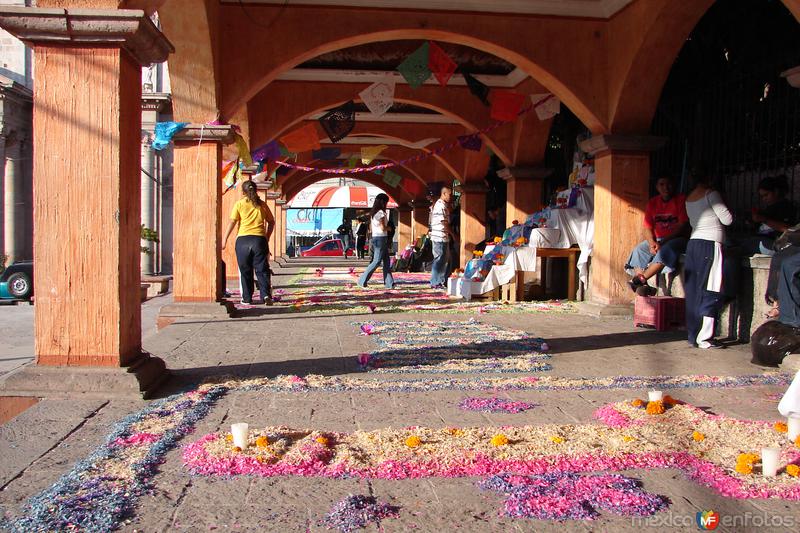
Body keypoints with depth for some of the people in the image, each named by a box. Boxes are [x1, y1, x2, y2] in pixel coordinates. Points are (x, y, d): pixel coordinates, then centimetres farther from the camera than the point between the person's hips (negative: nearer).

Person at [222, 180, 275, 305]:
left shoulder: (239, 204, 3)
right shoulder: (262, 204, 10)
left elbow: (232, 222, -3)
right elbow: (271, 222, 13)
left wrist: (225, 239, 0)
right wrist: (267, 237, 21)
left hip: (243, 239, -1)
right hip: (260, 239, 1)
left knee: (245, 271, 9)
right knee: (262, 269, 2)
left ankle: (247, 298, 13)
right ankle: (266, 295, -14)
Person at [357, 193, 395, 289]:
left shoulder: (373, 213, 14)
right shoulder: (381, 213, -13)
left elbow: (370, 228, 16)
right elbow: (383, 228, -18)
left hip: (375, 238, 9)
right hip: (381, 238, -9)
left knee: (386, 261, 10)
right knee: (377, 261, -6)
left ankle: (389, 283, 10)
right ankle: (362, 281, -3)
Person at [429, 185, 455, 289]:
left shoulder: (440, 204, 18)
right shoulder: (441, 205, -15)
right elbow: (444, 223, -16)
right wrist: (452, 234, -9)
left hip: (442, 237, 11)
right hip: (441, 237, -11)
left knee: (444, 259, 15)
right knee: (439, 260, -5)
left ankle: (442, 281, 21)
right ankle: (435, 283, -1)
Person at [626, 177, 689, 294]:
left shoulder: (681, 200, -3)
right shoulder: (653, 202, 11)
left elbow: (682, 227, -11)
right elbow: (648, 228, 7)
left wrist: (662, 242, -19)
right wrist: (652, 243, -13)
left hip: (677, 239, -5)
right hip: (656, 240, 5)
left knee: (665, 250, -37)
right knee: (638, 250, -22)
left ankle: (641, 279, -42)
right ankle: (643, 286, -35)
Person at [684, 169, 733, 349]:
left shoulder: (689, 198, 14)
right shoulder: (710, 194, -7)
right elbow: (727, 219, -7)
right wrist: (729, 213, 13)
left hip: (693, 243, 8)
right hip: (710, 243, -7)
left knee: (693, 290, 8)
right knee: (711, 291, -4)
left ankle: (693, 335, 11)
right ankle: (704, 338, -5)